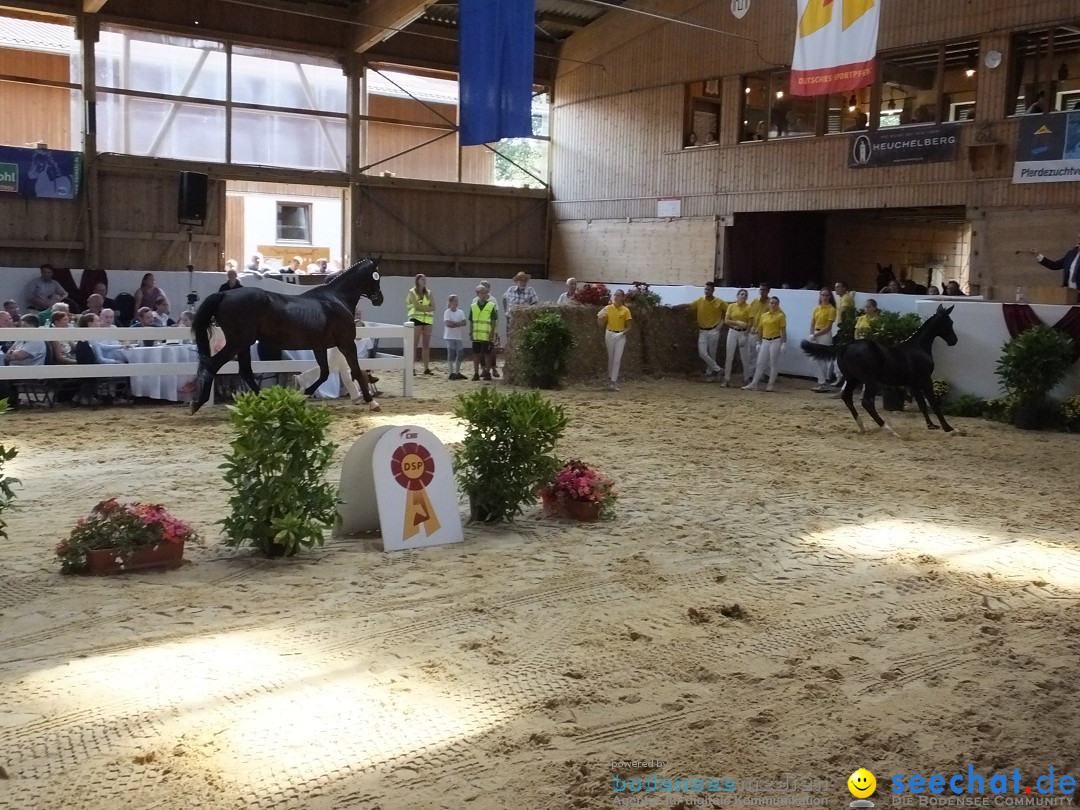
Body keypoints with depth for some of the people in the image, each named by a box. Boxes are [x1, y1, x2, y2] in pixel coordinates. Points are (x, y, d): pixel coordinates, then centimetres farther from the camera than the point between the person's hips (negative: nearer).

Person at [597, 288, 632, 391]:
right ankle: (612, 378, 23)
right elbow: (601, 323, 1)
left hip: (620, 336, -2)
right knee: (610, 358, 10)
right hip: (609, 334, 2)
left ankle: (613, 382, -10)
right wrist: (600, 316, -17)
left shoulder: (625, 310, -5)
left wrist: (624, 332, -18)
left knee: (617, 359, -8)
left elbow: (629, 326, -1)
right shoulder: (608, 308, 0)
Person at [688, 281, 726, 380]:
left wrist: (721, 321, -1)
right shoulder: (699, 301, 1)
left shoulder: (719, 302, -5)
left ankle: (710, 372, 16)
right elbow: (690, 307, 14)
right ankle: (717, 369, 5)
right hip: (702, 331, 2)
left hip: (713, 331, -2)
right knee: (702, 353, -8)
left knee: (712, 354, 3)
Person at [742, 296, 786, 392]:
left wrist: (784, 343, -10)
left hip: (775, 341, -5)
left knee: (773, 363, 2)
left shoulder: (780, 316, -4)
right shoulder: (764, 315, 9)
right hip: (765, 341, 5)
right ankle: (753, 384, 6)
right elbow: (760, 329, 14)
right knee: (760, 363, 4)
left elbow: (783, 331, -5)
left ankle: (771, 384, 11)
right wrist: (759, 342, 14)